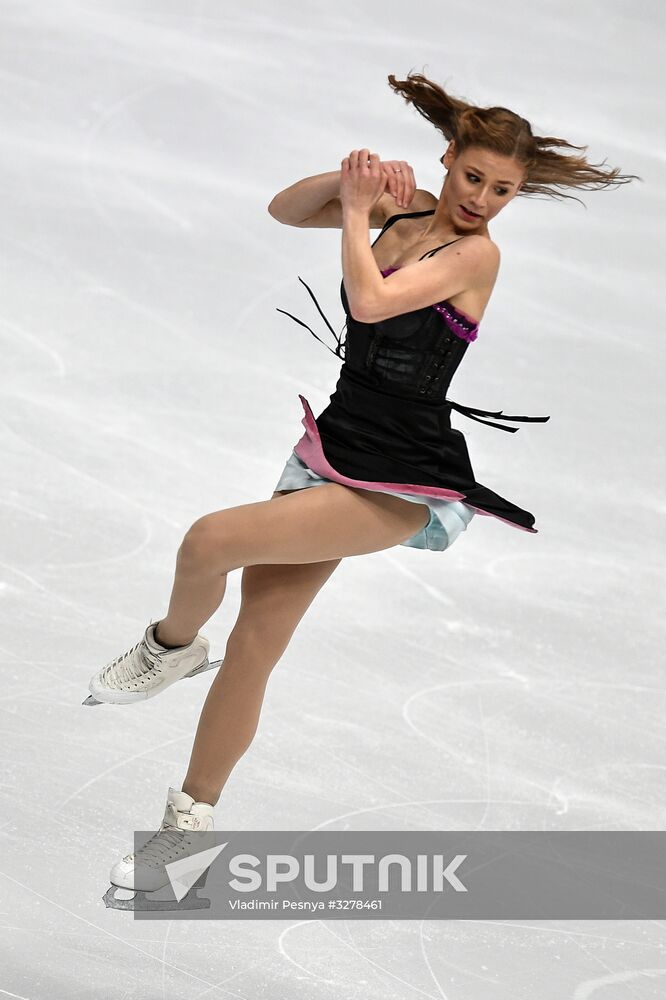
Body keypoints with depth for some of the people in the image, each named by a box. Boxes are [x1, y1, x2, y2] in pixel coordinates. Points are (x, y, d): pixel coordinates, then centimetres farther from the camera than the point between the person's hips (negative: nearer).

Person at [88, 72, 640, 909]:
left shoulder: (477, 253, -13)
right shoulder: (408, 209, 7)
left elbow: (372, 300, -25)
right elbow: (285, 210, 12)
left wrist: (358, 212, -12)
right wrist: (353, 179, -5)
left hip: (405, 484, -7)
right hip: (333, 451, 7)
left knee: (212, 541, -22)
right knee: (255, 642, 6)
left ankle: (172, 645, 11)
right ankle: (190, 824, 16)